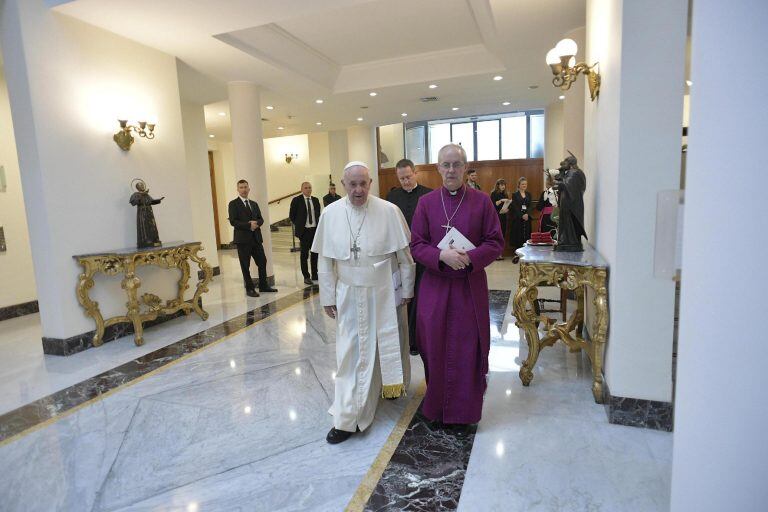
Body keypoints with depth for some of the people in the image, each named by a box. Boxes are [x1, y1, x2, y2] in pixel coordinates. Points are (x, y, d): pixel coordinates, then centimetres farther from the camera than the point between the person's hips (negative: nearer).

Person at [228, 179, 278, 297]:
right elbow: (233, 221, -11)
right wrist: (249, 225, -18)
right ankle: (249, 289, 11)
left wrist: (256, 223, -10)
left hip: (256, 238, 5)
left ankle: (263, 286, 20)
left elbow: (261, 219, 12)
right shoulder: (233, 204, -1)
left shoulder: (254, 204, 17)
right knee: (245, 265, 2)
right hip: (243, 239, -5)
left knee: (262, 262, 7)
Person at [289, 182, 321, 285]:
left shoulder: (315, 200, 8)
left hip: (315, 229, 4)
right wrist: (299, 225, 2)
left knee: (315, 253, 10)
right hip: (304, 230, -4)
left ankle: (314, 275, 22)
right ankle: (306, 276, 10)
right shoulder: (296, 200, -4)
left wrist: (318, 225, 6)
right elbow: (291, 215, 1)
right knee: (304, 254, 1)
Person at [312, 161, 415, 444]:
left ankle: (391, 385, 47)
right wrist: (328, 297, 2)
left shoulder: (389, 211, -11)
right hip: (349, 296, 1)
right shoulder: (330, 214, -5)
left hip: (385, 294, -1)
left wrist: (407, 289, -1)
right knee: (351, 353, 4)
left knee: (388, 345, 17)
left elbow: (405, 255, -4)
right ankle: (348, 417, 15)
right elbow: (325, 260, 0)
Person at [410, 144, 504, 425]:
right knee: (435, 348, 9)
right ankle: (437, 407, 29)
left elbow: (496, 243, -2)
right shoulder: (426, 202, 2)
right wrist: (442, 255, -19)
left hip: (471, 287, -1)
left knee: (469, 349, 7)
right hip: (434, 287, 1)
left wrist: (470, 258, -19)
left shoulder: (482, 201, -1)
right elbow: (416, 245, 0)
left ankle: (466, 410, 26)